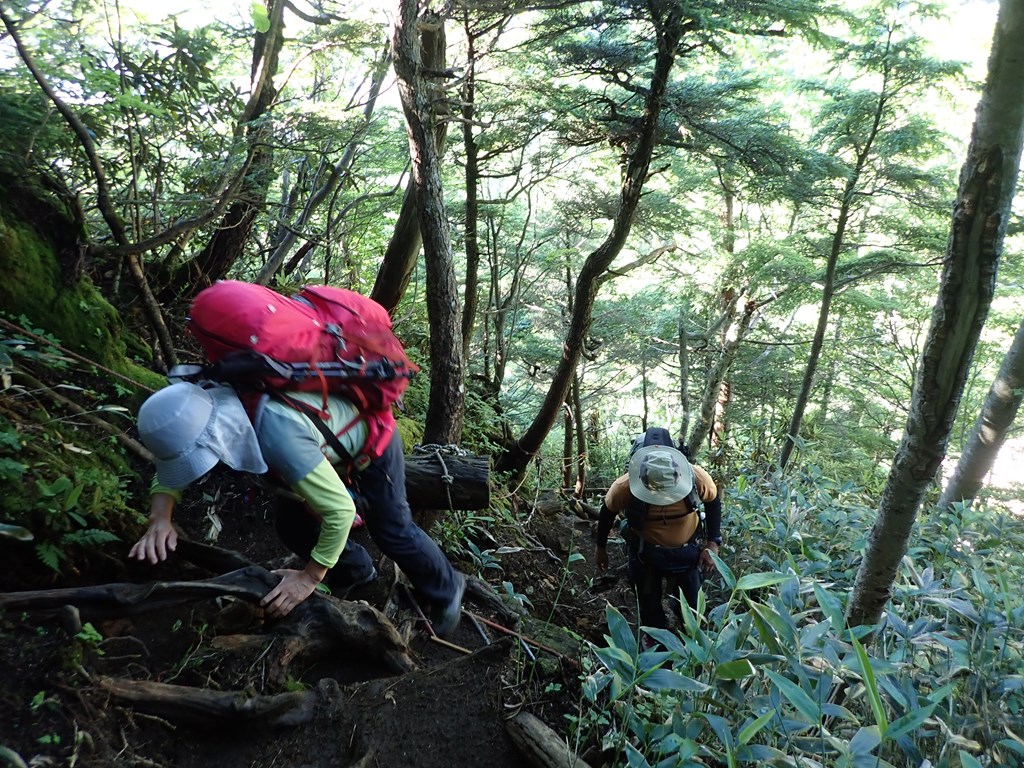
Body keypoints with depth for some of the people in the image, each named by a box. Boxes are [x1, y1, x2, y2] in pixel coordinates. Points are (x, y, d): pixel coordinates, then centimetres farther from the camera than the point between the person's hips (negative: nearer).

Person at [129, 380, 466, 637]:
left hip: (371, 441, -7)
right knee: (291, 523, 6)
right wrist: (160, 519, -27)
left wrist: (310, 577, -32)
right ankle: (359, 574, 30)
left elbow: (341, 510, -42)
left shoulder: (278, 435, -46)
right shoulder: (208, 410, -23)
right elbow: (168, 470, -7)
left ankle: (447, 590, 30)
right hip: (332, 445, 7)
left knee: (392, 529, 4)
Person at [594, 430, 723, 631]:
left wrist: (712, 544, -12)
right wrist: (601, 548, 5)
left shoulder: (696, 477, -30)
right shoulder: (624, 487, -32)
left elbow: (713, 502, -6)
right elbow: (608, 511, -8)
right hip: (644, 553, -1)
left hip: (688, 550, 1)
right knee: (650, 610, 13)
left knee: (690, 608, 16)